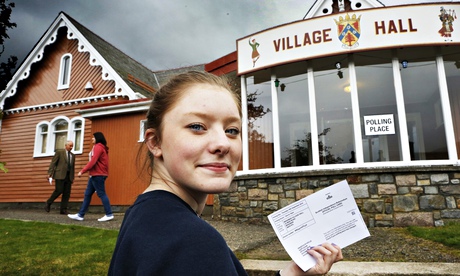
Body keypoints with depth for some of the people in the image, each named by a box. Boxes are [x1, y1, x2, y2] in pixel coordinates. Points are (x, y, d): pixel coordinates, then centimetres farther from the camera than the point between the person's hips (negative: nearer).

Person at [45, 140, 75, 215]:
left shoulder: (73, 155, 18)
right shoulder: (59, 152, 3)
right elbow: (53, 163, -2)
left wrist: (73, 177, 15)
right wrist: (49, 173, -10)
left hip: (68, 176, 5)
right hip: (60, 175, -5)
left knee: (67, 193, -1)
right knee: (59, 191, -12)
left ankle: (63, 210, 2)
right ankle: (48, 203, 11)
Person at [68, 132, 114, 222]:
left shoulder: (98, 147, -9)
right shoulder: (100, 147, 20)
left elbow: (93, 161, -18)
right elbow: (95, 161, 14)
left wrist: (82, 171, -17)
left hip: (98, 175, -10)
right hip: (96, 175, 10)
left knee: (101, 194, -7)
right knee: (87, 194, 10)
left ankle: (109, 214, -3)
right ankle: (80, 215, 13)